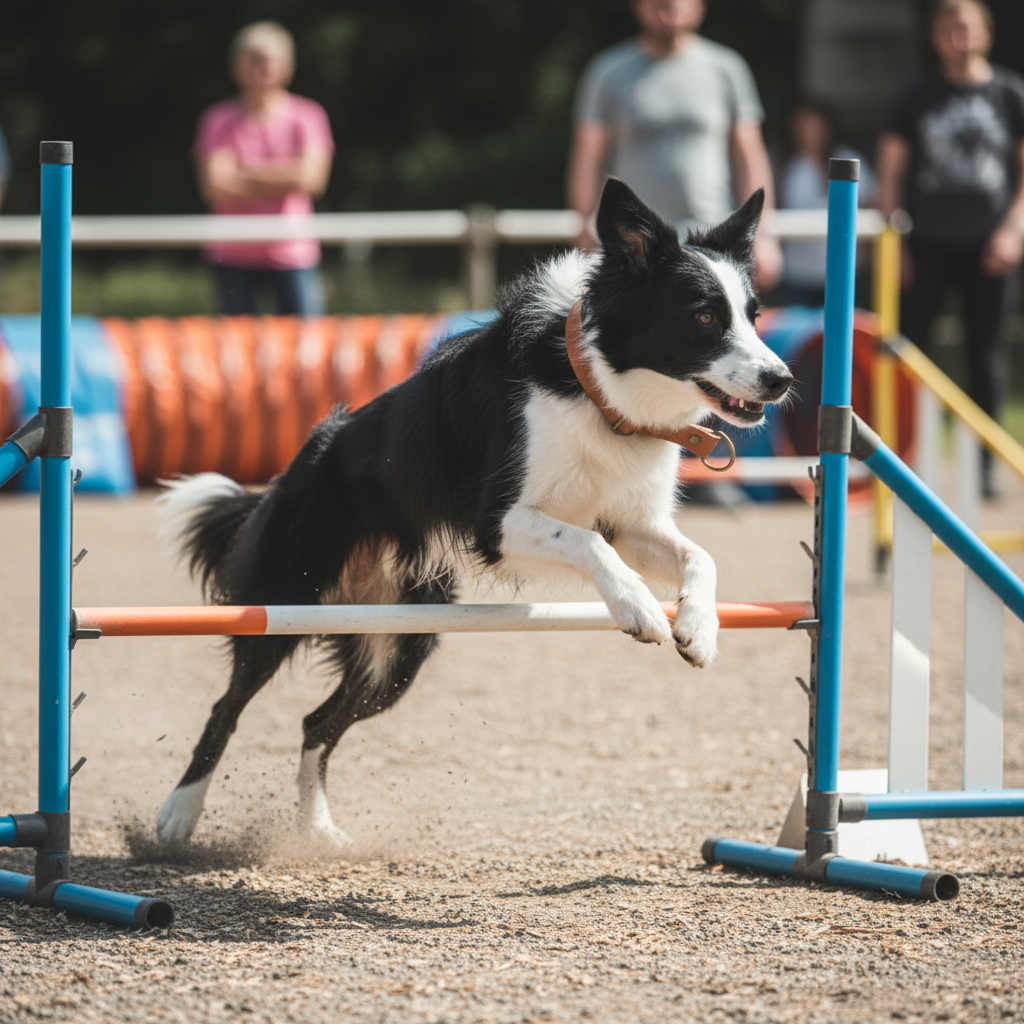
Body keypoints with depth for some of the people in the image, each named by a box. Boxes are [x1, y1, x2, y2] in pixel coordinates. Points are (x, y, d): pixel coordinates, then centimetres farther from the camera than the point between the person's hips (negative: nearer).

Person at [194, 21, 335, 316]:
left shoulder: (308, 115, 3)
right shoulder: (219, 120, 3)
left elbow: (312, 178, -10)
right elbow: (214, 187, -9)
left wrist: (248, 171, -9)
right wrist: (281, 179, -8)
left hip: (293, 251, -1)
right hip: (234, 255, 1)